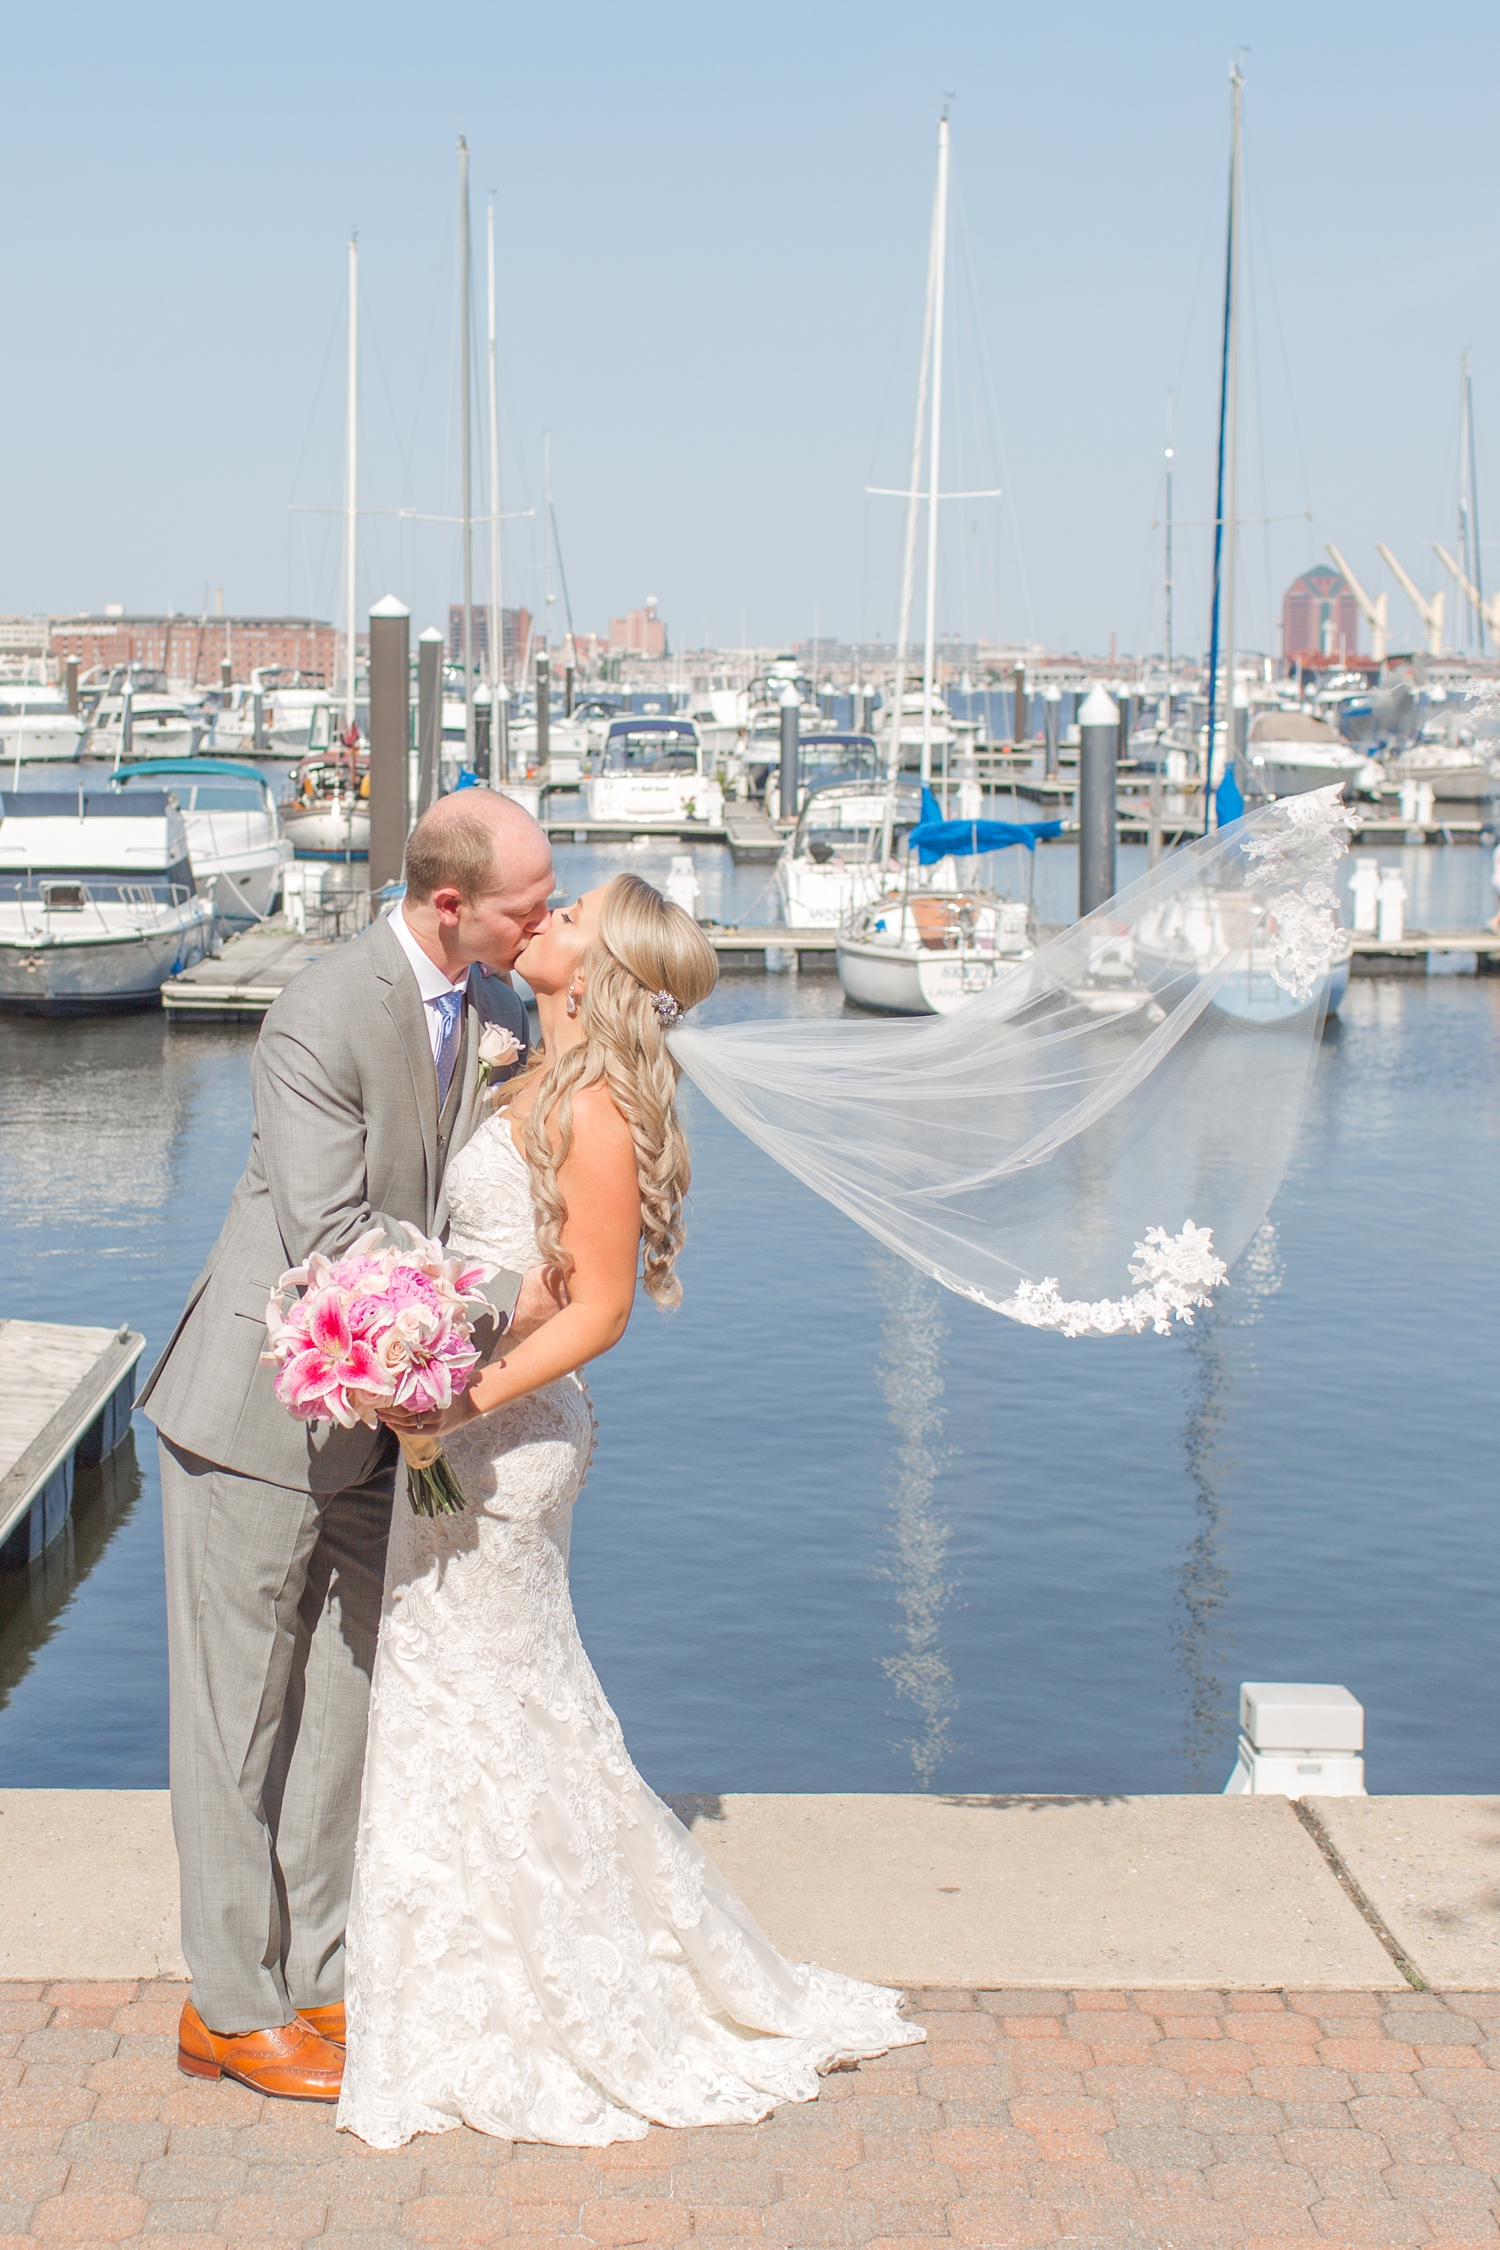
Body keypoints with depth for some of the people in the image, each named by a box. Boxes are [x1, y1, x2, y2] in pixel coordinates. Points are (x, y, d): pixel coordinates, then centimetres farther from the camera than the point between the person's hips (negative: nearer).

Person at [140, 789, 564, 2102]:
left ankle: (321, 1977, 26)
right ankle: (230, 2008, 16)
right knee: (242, 1712, 4)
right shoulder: (322, 1020, -23)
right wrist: (503, 1304, -23)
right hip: (262, 1413, -7)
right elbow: (331, 1239, -25)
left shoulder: (500, 1012, 1)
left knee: (345, 1704, 13)